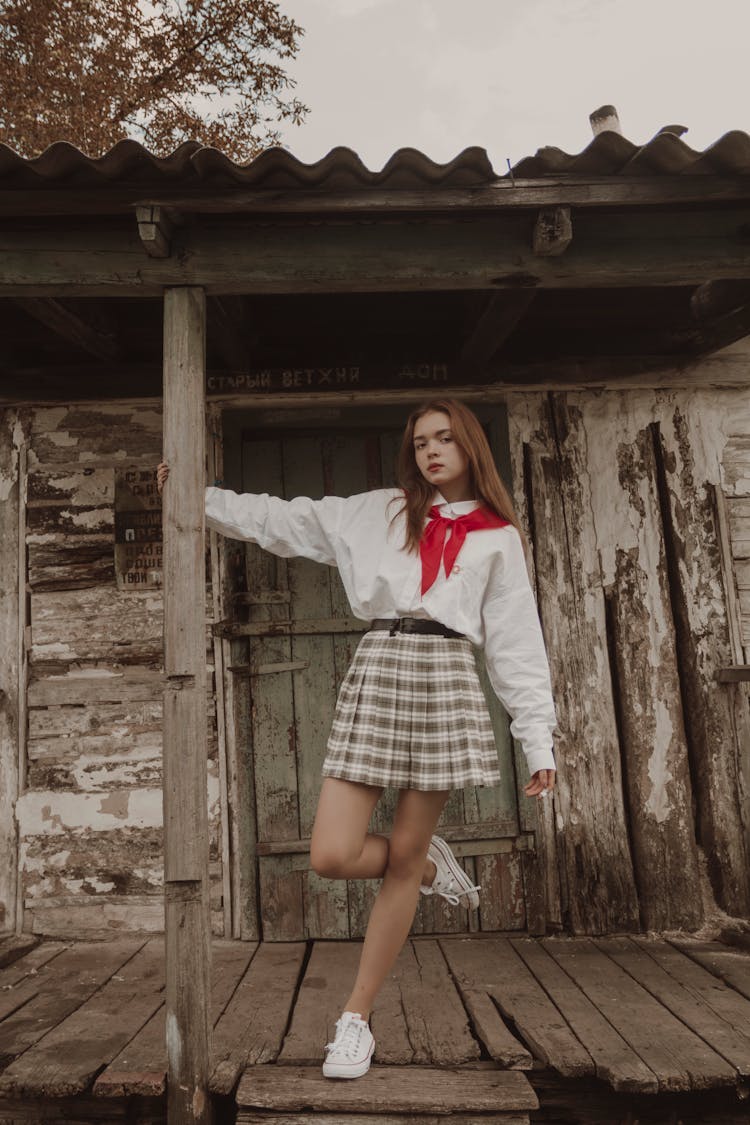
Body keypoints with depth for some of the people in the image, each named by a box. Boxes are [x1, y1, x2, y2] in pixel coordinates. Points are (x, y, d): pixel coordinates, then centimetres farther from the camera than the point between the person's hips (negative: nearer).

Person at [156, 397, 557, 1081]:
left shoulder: (498, 536, 12)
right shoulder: (375, 513, 15)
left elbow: (517, 643, 7)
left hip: (447, 685, -1)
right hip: (377, 674, 1)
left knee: (403, 857, 3)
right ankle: (430, 864, 25)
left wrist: (539, 743, 2)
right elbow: (281, 520, 13)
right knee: (333, 857, -7)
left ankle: (356, 1019, 21)